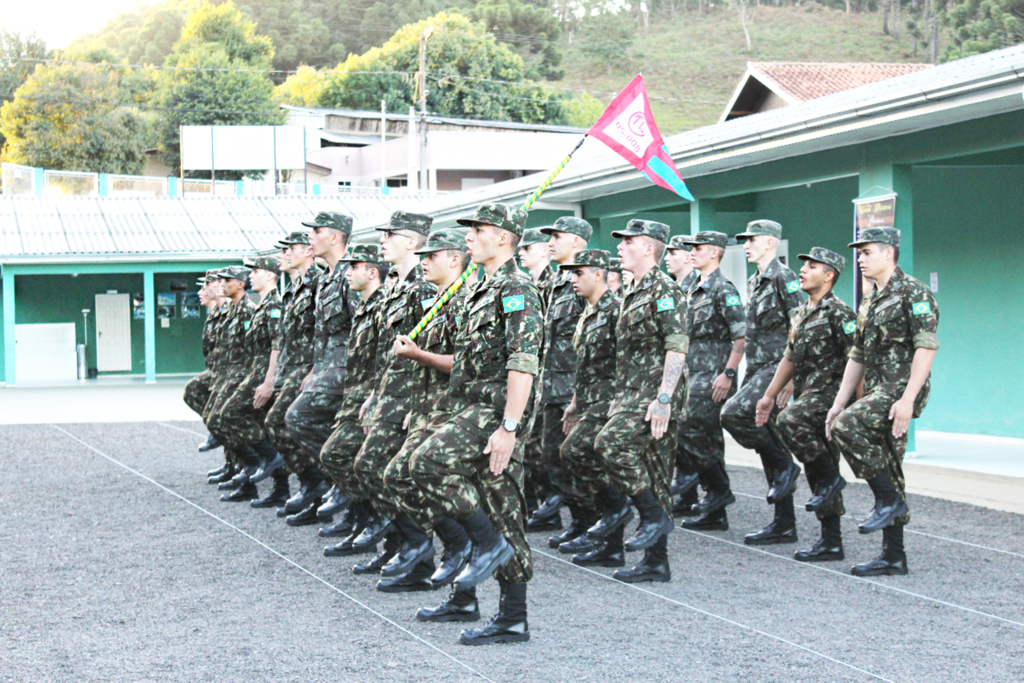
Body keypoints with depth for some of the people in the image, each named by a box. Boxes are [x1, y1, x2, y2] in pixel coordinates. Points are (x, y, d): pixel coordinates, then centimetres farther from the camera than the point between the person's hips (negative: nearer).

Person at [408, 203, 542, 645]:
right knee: (503, 513, 8)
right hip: (474, 411, 10)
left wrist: (508, 426, -27)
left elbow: (524, 364, -21)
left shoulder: (516, 289, -12)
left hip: (495, 413, -9)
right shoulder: (482, 291, 20)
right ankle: (512, 620, 9)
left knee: (427, 462, -22)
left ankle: (488, 543, -11)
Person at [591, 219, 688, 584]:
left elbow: (677, 348, -19)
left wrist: (663, 399, -26)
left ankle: (654, 515, -12)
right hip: (633, 395, 9)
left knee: (611, 442, -23)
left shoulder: (664, 290, -10)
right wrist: (621, 399, 24)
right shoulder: (632, 293, 20)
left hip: (656, 394, -9)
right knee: (652, 473, 8)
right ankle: (656, 561, 10)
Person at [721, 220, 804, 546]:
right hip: (757, 371, 9)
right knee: (770, 447, 7)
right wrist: (747, 378, 20)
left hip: (776, 369, -9)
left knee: (733, 413, -24)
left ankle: (784, 465, -9)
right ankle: (783, 524, 10)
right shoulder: (753, 283, 18)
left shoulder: (783, 278, -10)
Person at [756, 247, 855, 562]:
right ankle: (830, 542, 10)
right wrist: (769, 396, 21)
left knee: (789, 421, -31)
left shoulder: (839, 312, -9)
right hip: (806, 398, 9)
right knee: (816, 470, 7)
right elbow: (790, 358, 23)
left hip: (830, 394, -8)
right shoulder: (801, 314, 18)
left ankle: (830, 476, -15)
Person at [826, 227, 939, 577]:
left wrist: (907, 398, -25)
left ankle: (890, 499, -13)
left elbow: (927, 347, -18)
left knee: (846, 427, -25)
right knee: (888, 472, 8)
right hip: (879, 393, 9)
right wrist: (839, 403, 15)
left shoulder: (913, 292, -8)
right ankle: (893, 556, 11)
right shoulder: (873, 302, 20)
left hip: (901, 389, -9)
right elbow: (858, 357, 22)